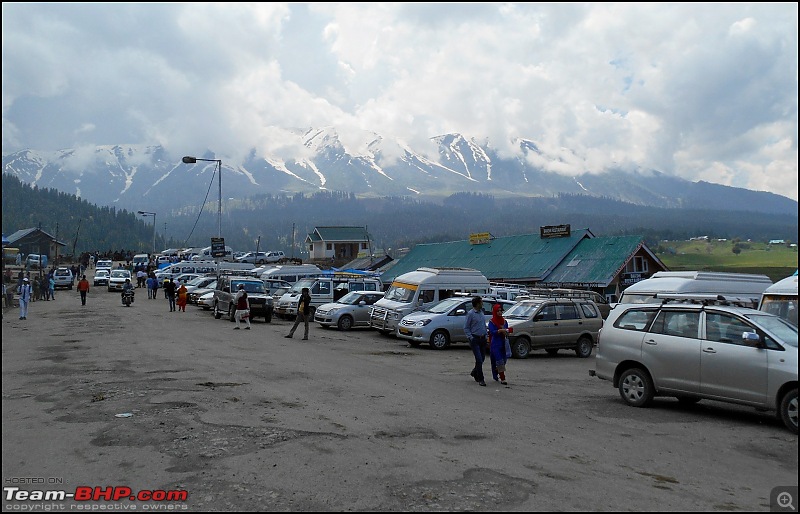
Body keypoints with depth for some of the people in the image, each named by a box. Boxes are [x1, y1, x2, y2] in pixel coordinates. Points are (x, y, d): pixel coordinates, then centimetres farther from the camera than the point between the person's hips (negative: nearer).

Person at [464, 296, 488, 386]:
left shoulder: (482, 312, 12)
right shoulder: (470, 314, -8)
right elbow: (466, 327, -6)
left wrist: (485, 335, 13)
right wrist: (470, 337, -15)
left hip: (482, 339, 7)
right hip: (475, 339, -7)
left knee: (482, 358, 13)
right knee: (479, 359, -10)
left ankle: (474, 373, 36)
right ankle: (481, 380, -3)